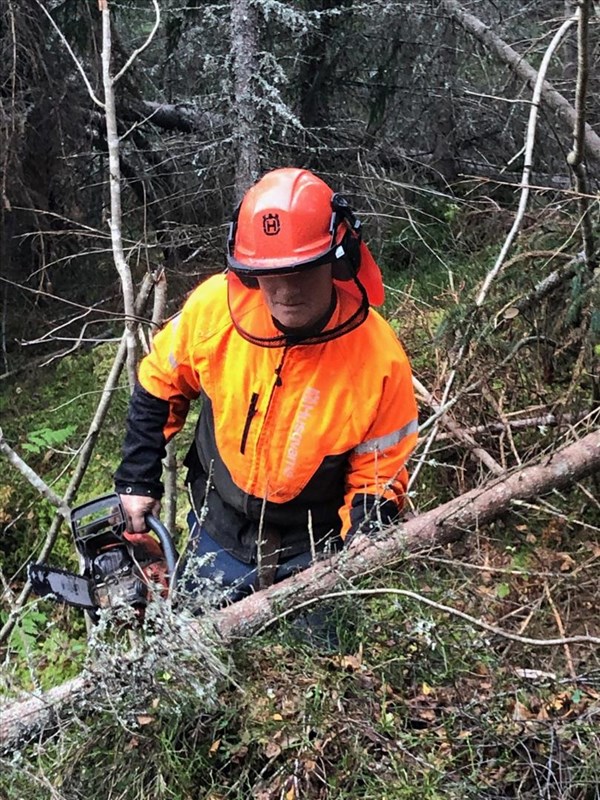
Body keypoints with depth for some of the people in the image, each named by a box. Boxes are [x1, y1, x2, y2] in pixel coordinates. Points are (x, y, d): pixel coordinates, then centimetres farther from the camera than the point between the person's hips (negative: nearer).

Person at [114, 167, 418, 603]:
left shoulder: (379, 358, -26)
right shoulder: (214, 306, -20)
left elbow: (377, 480, -13)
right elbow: (158, 388, -1)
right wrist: (137, 482, 1)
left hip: (310, 554, -2)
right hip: (217, 534, 3)